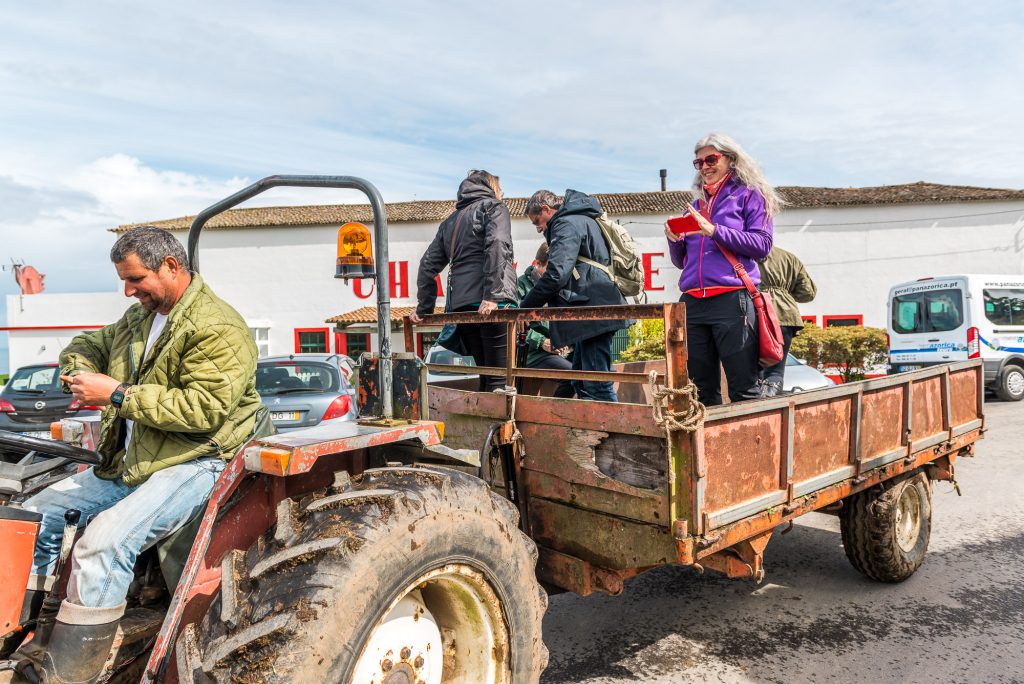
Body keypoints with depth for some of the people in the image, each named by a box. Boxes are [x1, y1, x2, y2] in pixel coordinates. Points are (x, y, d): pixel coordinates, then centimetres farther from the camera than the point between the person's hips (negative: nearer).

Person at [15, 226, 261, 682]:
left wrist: (119, 395, -21)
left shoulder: (218, 329, -16)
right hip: (128, 463, 10)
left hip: (191, 464, -10)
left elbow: (203, 408, -24)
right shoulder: (140, 316, 16)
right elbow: (91, 343, 31)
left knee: (103, 541, -28)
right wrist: (77, 369, 6)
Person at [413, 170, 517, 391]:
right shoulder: (494, 207, 9)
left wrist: (424, 308, 24)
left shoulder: (450, 221, 27)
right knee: (500, 378, -8)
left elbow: (428, 264, 22)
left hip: (460, 305, 6)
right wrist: (492, 295, -18)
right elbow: (497, 245, -10)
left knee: (486, 375, 13)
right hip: (493, 304, -6)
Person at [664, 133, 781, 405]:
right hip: (693, 302, 6)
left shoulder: (748, 196, 8)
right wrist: (674, 240, 3)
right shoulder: (696, 205, 23)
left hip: (731, 299, -5)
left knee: (744, 389, -6)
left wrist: (714, 231, -13)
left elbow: (762, 245, -6)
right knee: (703, 390, 7)